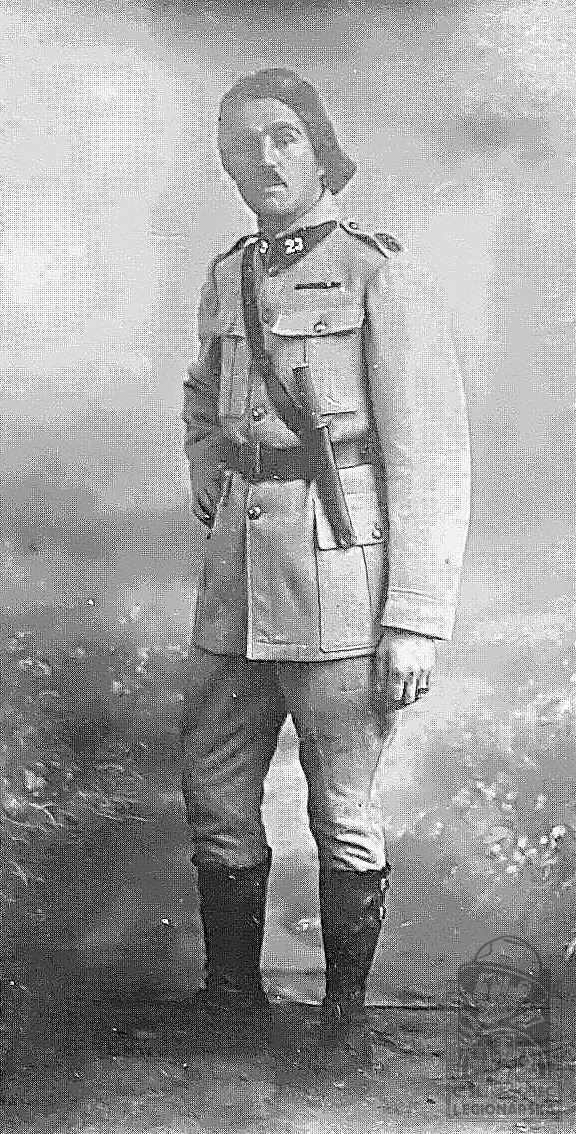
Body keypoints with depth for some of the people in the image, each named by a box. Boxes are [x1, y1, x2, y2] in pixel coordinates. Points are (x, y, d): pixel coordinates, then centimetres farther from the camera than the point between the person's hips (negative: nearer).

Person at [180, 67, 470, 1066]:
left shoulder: (380, 274, -5)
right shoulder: (225, 279, 13)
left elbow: (431, 461, -10)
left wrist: (417, 620, -14)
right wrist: (205, 475, 14)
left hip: (339, 573, -6)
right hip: (236, 579, 6)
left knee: (345, 813, 5)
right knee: (213, 792, 11)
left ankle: (346, 1012, 23)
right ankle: (230, 994, 29)